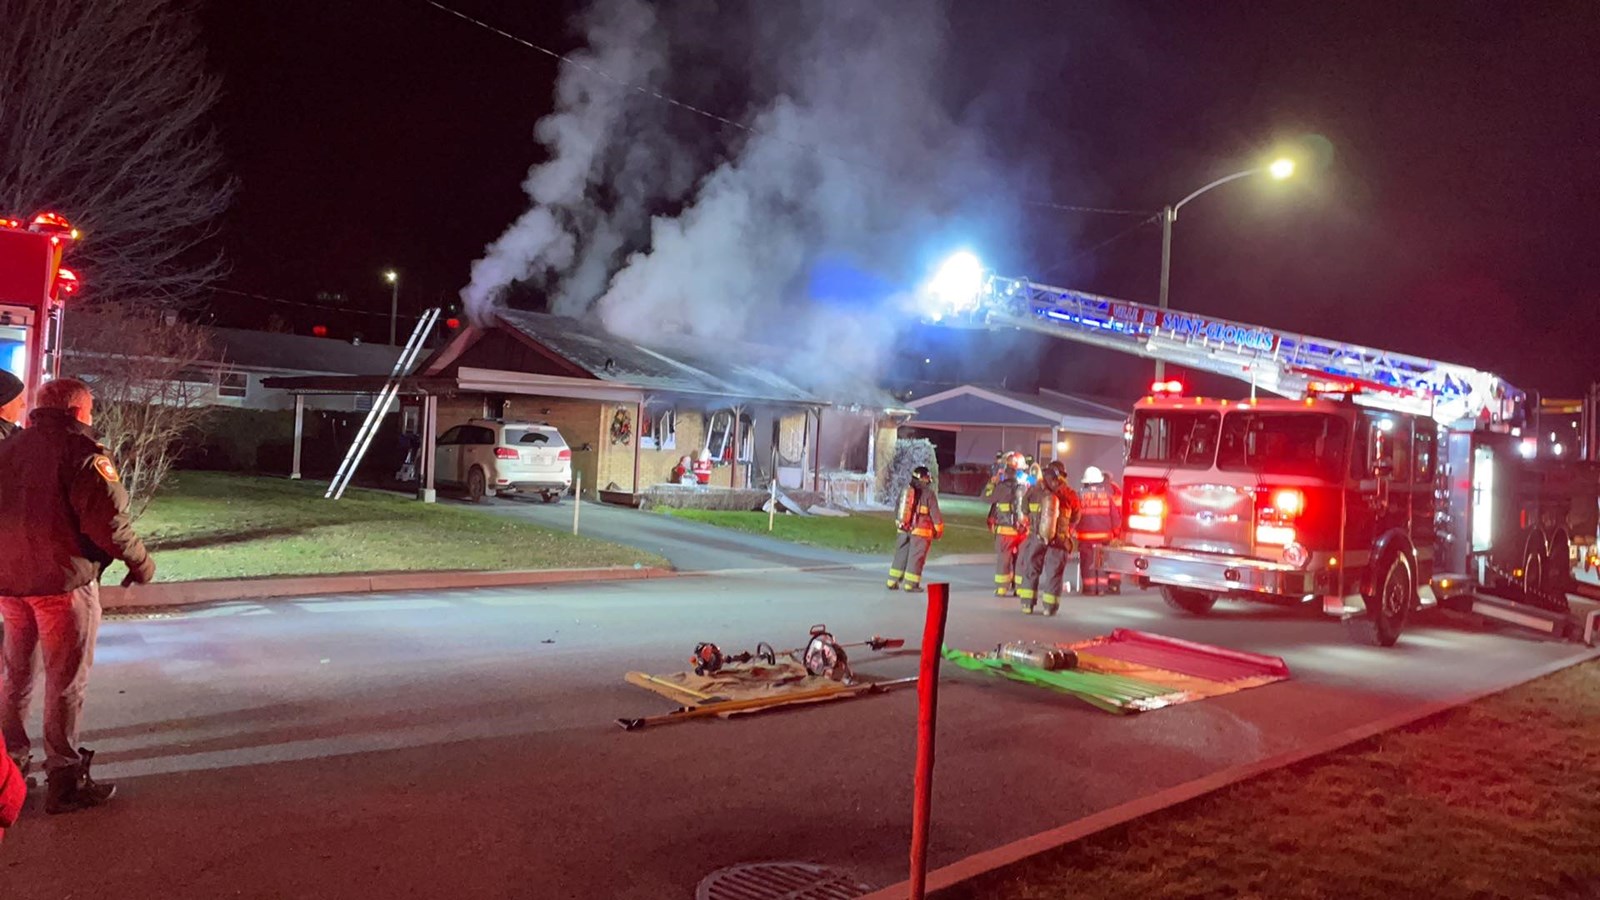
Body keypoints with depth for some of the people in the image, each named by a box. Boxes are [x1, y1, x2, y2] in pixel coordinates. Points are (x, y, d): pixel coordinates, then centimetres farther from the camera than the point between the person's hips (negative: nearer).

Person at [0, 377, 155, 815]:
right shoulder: (83, 451, -13)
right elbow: (107, 519, -21)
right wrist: (139, 560, -7)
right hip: (63, 582, -7)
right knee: (66, 682, 2)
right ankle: (64, 782, 7)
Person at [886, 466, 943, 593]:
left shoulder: (905, 490, 7)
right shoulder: (929, 494, -11)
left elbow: (897, 510, 15)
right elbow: (935, 513, -8)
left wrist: (899, 524, 26)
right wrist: (939, 530, 2)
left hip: (904, 530, 6)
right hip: (920, 532, -5)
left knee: (900, 555, 13)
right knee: (916, 557, 1)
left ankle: (893, 582, 14)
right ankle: (911, 584, 3)